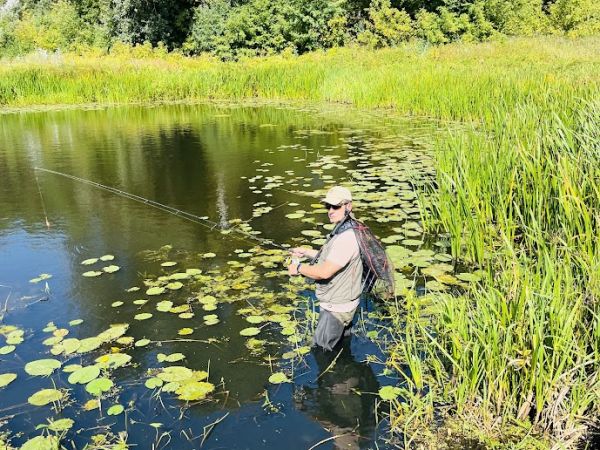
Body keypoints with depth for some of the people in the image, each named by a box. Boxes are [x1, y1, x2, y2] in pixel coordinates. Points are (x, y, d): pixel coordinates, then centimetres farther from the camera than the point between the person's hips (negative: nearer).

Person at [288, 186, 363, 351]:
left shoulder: (346, 238, -28)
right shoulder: (341, 231, 7)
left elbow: (325, 272, -32)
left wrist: (298, 268, -17)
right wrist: (306, 252, 11)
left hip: (337, 307, -10)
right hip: (336, 302, 10)